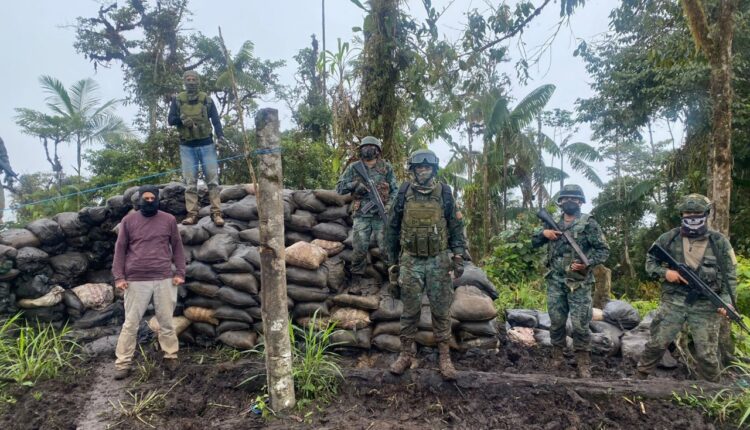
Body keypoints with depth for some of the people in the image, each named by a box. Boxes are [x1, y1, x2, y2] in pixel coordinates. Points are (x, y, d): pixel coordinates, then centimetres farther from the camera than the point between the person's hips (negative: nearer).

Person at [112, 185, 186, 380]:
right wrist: (118, 277, -2)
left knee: (166, 321, 8)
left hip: (164, 279, 1)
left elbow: (177, 247, 10)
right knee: (131, 323, 5)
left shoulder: (169, 220, 6)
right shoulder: (128, 220, 4)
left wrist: (180, 272, 2)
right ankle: (123, 363, 13)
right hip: (136, 280, 0)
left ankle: (171, 357, 20)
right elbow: (120, 249, 5)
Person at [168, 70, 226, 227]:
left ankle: (216, 213, -4)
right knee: (190, 182, 0)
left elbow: (215, 119, 3)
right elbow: (170, 120, 4)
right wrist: (181, 120, -19)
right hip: (187, 147, 1)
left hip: (206, 145, -1)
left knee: (212, 179, -4)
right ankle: (192, 214, 1)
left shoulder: (207, 99, 4)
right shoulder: (177, 99, 5)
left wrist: (220, 135, -14)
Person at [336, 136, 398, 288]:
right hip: (361, 215, 0)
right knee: (359, 249, 0)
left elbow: (395, 190, 7)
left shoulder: (386, 168, 5)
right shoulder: (353, 168, 5)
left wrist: (389, 205, -9)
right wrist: (354, 184, -11)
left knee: (387, 247, 0)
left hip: (382, 215, 0)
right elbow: (339, 188, 6)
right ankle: (355, 281, 14)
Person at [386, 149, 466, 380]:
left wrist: (458, 257, -4)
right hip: (411, 261, 1)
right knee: (410, 311, 6)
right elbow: (392, 228, 8)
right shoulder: (404, 194, 1)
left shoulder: (445, 194, 0)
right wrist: (392, 259, 8)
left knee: (441, 310, 5)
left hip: (439, 261, 0)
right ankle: (406, 355, 18)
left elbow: (456, 226, 3)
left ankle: (445, 357, 14)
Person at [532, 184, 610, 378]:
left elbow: (604, 250, -4)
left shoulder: (588, 223, -2)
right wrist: (543, 233, -3)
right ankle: (557, 357, 23)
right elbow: (534, 242, 18)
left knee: (580, 324, -3)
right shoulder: (554, 223, 12)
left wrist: (587, 263, -19)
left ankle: (583, 363, 7)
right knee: (556, 321, 9)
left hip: (579, 283, -4)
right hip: (555, 282, 4)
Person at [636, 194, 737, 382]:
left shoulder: (719, 242, -1)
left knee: (707, 354, 6)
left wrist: (726, 300, -11)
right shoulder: (670, 238, 0)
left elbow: (730, 276, 2)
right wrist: (664, 272, -9)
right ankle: (639, 378, 17)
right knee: (657, 343, 3)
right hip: (673, 301, 0)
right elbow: (650, 261, 10)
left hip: (706, 306, 0)